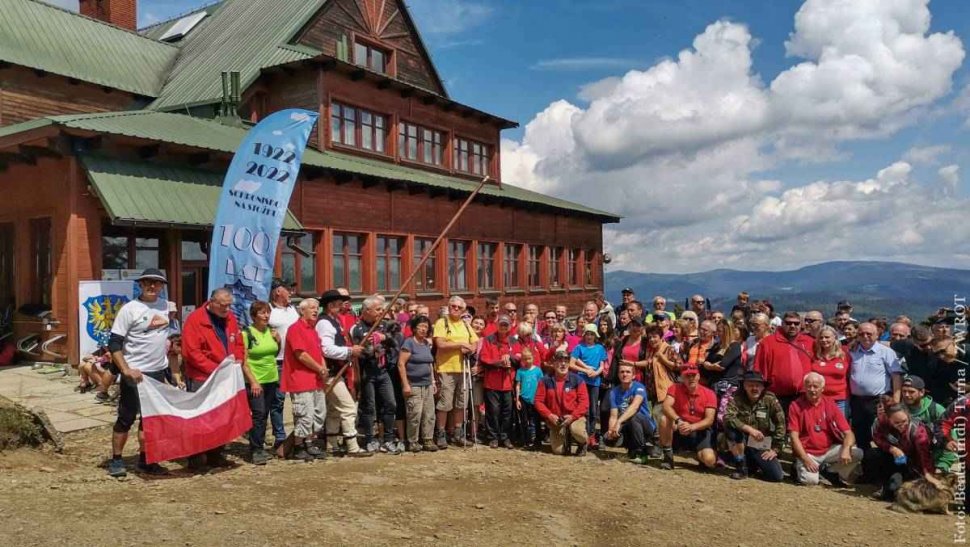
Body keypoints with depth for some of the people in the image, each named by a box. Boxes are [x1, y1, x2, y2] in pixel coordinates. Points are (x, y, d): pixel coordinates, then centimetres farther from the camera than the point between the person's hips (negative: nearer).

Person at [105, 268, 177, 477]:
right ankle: (116, 460, 15)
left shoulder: (165, 306, 6)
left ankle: (145, 460, 23)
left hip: (158, 372, 6)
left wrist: (171, 368, 15)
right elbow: (114, 344, -13)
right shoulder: (129, 309, -11)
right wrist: (126, 370, -23)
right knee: (126, 418, 2)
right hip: (135, 374, -6)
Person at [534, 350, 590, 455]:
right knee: (558, 451, -6)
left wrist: (573, 416, -23)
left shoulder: (577, 380, -7)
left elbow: (584, 401, -11)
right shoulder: (546, 380, -4)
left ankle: (583, 443, 1)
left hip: (574, 417, -2)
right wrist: (549, 415, -17)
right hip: (555, 420, 2)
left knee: (576, 430, -37)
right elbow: (538, 401, -4)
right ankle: (566, 441, 32)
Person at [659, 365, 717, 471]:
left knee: (710, 461, -26)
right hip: (680, 428, 1)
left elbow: (709, 420, -15)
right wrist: (678, 421, -41)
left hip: (700, 431, -1)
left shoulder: (709, 394, -7)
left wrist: (692, 427, -32)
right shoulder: (675, 388, -8)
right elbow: (666, 406, -24)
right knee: (665, 419, -31)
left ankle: (699, 455, 15)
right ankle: (668, 456, -13)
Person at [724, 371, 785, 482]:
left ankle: (757, 464, 21)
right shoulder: (737, 398, -11)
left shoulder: (770, 399, -7)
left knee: (777, 476, -15)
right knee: (732, 429, -32)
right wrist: (749, 429, -33)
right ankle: (741, 467, -12)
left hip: (761, 446, 1)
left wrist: (775, 449, -7)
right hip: (742, 443, -1)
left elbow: (780, 424, -5)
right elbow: (727, 417, -25)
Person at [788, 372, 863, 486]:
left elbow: (848, 432, -5)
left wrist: (846, 450, -25)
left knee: (857, 453, -19)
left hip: (829, 450, 4)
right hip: (807, 453, -4)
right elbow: (794, 436, -10)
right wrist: (805, 459, -20)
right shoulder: (796, 405, -7)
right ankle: (800, 468, 8)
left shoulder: (830, 404, 0)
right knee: (810, 480, -29)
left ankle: (829, 471, 5)